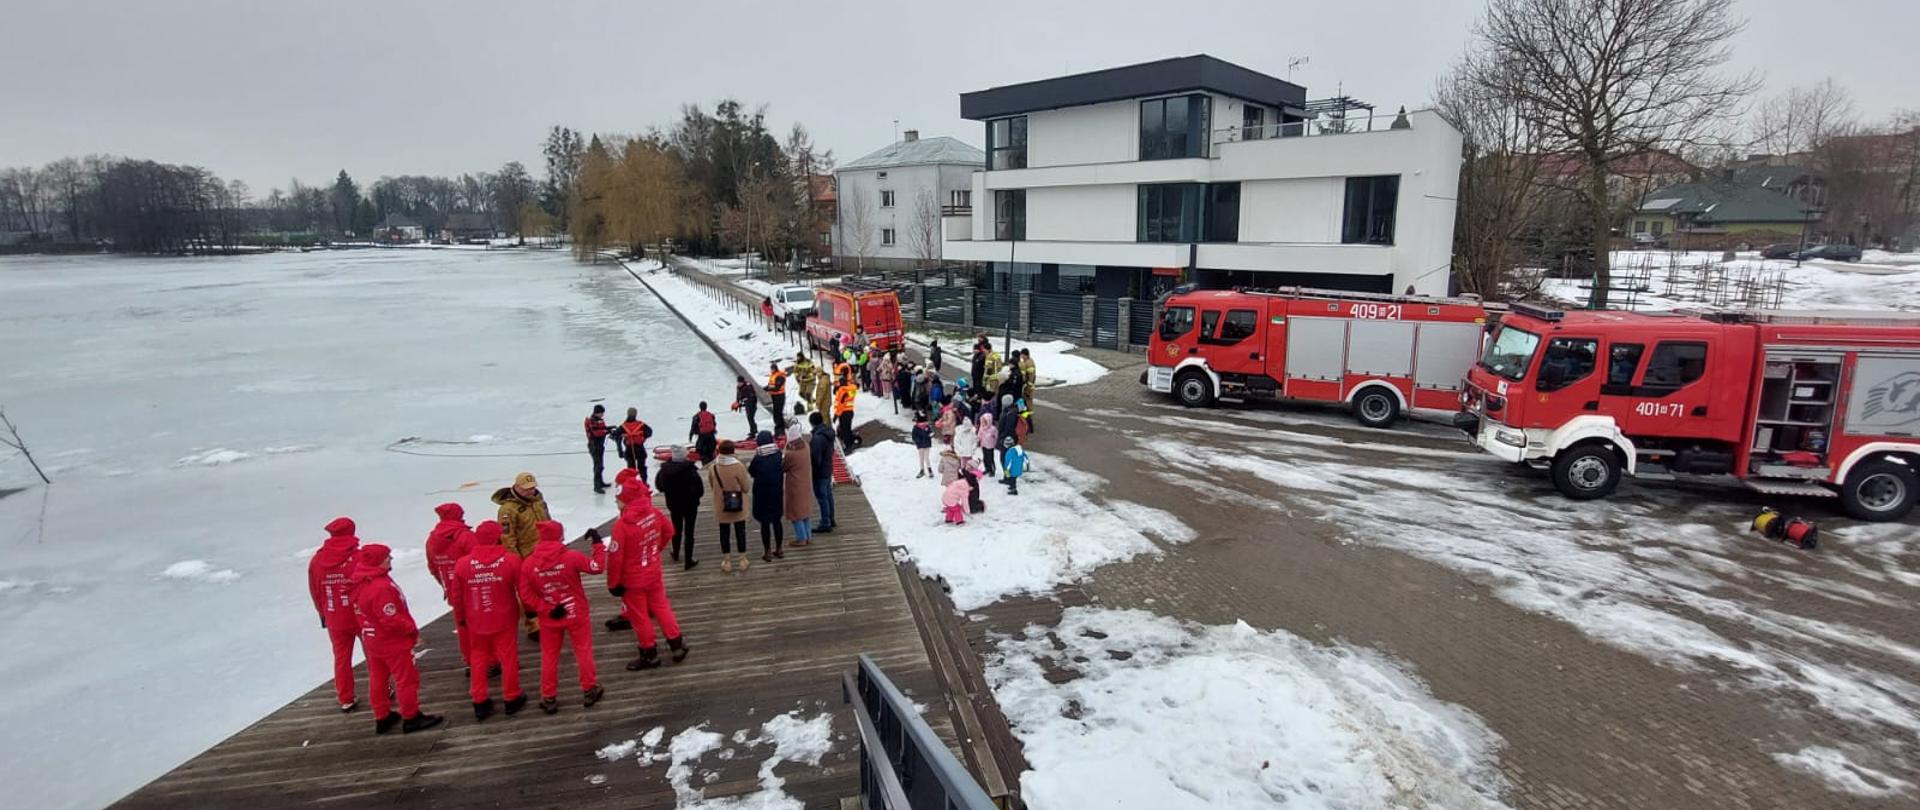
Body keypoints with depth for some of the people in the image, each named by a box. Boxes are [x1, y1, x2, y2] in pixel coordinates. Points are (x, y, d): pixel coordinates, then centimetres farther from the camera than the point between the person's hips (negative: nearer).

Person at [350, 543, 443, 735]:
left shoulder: (360, 582, 0)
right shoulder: (381, 587, -30)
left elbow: (367, 612, 11)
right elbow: (391, 620, -27)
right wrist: (412, 628, -12)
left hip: (372, 640, 9)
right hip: (393, 642, -9)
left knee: (377, 679, 17)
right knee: (407, 679, 4)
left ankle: (382, 717, 30)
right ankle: (411, 718, 13)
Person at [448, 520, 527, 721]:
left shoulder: (462, 564, -10)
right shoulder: (510, 561, -15)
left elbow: (457, 597, 0)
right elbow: (523, 590, -5)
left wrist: (460, 619, 15)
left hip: (476, 622, 2)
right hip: (504, 620, -2)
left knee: (478, 659, 16)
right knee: (508, 658, 11)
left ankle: (480, 703, 22)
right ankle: (512, 699, 21)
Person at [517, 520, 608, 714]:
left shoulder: (528, 563, -13)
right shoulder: (571, 557, -20)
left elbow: (525, 596, -12)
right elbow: (597, 566, -8)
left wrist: (545, 609, -9)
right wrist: (598, 543, 1)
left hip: (548, 618, 2)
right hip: (576, 614, -1)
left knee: (549, 656, 15)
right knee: (583, 651, 15)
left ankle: (549, 698, 23)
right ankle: (589, 690, 25)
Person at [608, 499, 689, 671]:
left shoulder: (622, 525, -28)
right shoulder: (654, 513, -11)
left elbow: (615, 557, -22)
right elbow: (669, 532, 8)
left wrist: (613, 583, -9)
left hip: (632, 581, -5)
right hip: (654, 574, 5)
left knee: (640, 617, 12)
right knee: (661, 607, 21)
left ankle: (650, 655, 27)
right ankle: (677, 645, 29)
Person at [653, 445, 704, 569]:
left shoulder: (665, 469, -13)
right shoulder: (690, 471, -26)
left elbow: (659, 486, 3)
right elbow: (700, 490, -22)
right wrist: (693, 496, -1)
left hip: (673, 505, 4)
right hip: (690, 505, -4)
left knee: (676, 529, 25)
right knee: (688, 532, 5)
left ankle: (676, 554, 43)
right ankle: (688, 561, 8)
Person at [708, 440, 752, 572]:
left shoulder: (712, 468, -11)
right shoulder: (739, 467, -21)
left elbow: (712, 484, 4)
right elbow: (746, 488, -13)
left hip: (721, 507, 2)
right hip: (738, 507, -2)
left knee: (724, 533, 14)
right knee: (740, 532, 13)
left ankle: (726, 562, 23)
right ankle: (743, 560, 22)